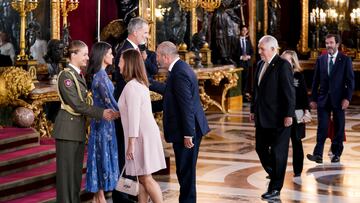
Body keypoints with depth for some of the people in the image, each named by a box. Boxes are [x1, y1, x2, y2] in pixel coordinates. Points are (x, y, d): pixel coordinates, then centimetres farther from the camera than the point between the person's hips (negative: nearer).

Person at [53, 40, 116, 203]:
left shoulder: (79, 75, 14)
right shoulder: (66, 75, -13)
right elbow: (76, 104, -17)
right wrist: (101, 113, -17)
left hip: (78, 129, 8)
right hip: (67, 129, -8)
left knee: (76, 170, 11)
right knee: (66, 170, -3)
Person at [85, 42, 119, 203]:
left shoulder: (99, 75, 10)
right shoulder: (101, 76, -18)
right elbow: (109, 102, -18)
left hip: (101, 120, 9)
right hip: (104, 121, -9)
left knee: (101, 156, 12)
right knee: (103, 156, -2)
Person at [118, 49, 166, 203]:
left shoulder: (131, 86, -16)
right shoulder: (140, 84, 14)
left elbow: (134, 116, -20)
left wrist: (131, 143, -19)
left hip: (141, 136, -10)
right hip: (145, 134, 10)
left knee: (146, 178, -7)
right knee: (142, 178, 10)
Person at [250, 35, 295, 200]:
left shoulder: (283, 65, -14)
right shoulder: (260, 64, 11)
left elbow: (289, 92, -17)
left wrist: (289, 115, -19)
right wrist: (253, 110, 16)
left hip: (278, 118, -8)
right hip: (263, 118, 8)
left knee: (277, 153, 1)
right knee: (260, 148, 14)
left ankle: (275, 189, 9)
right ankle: (275, 176, 34)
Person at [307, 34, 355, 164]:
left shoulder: (345, 60, -1)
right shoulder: (320, 60, 7)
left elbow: (350, 81, -3)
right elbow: (316, 81, 9)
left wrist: (347, 98, -12)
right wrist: (313, 99, 6)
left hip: (339, 99, -1)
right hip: (323, 99, 1)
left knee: (339, 128, 6)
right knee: (322, 127, -6)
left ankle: (336, 153, 16)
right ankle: (318, 154, -11)